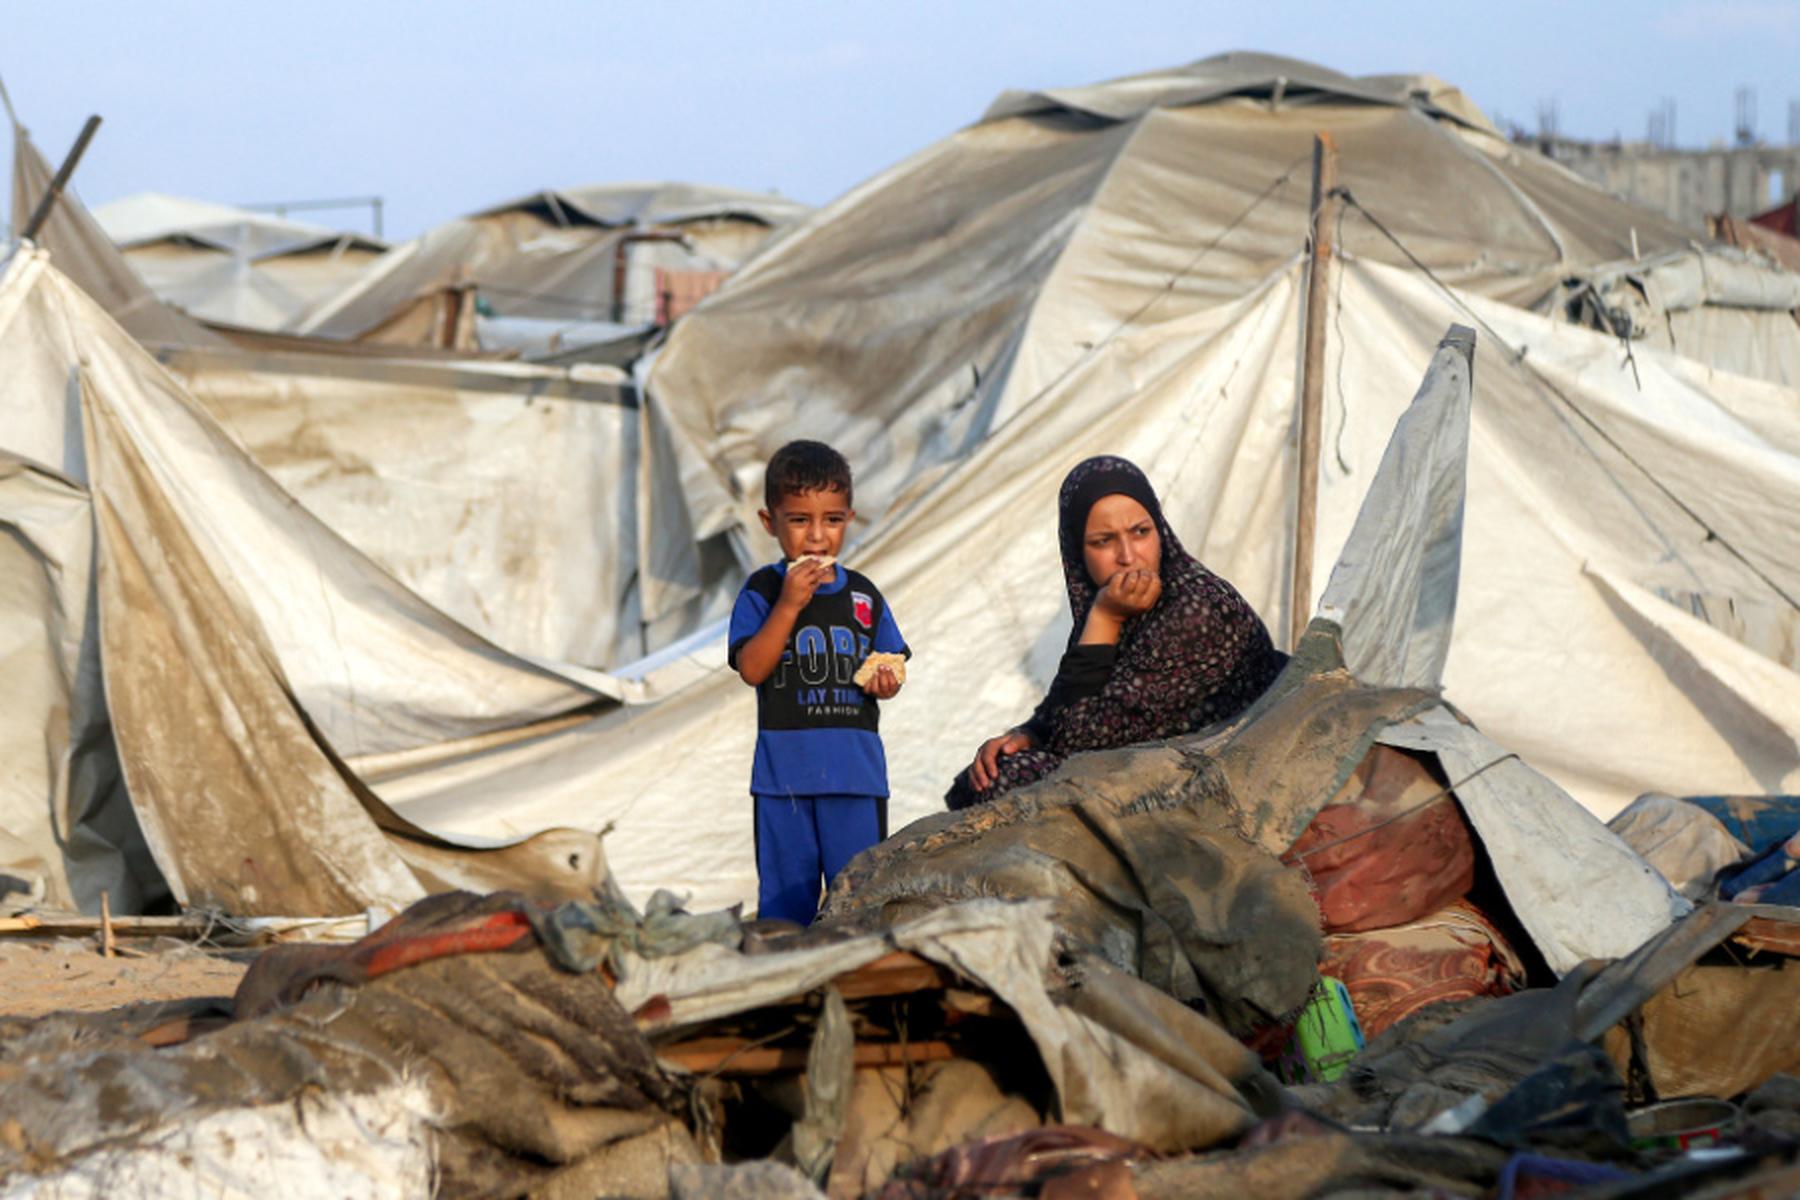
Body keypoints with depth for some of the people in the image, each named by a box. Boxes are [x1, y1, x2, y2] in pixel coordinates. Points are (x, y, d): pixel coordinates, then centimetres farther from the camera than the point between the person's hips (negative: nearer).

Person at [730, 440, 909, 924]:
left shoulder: (863, 596, 8)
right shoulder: (763, 590, -2)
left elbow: (889, 665, 15)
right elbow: (752, 668, -12)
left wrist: (888, 682, -8)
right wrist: (789, 604, -18)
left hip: (856, 769, 2)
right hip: (784, 767, -2)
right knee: (786, 890, 5)